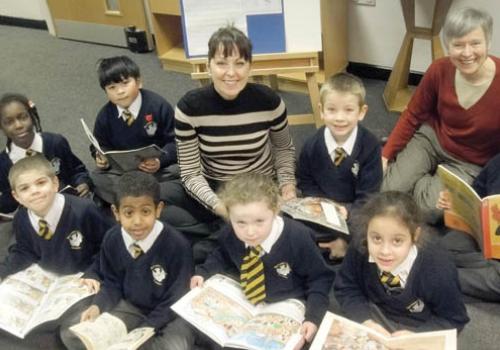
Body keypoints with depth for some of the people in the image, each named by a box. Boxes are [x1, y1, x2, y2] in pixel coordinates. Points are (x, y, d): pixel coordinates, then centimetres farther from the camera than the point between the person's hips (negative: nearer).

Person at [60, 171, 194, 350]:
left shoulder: (177, 245, -24)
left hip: (169, 313, -3)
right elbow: (112, 283, 5)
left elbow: (177, 298, -16)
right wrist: (98, 306, -15)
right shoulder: (111, 240, -10)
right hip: (130, 306, 4)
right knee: (70, 333, -8)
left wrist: (144, 330, -23)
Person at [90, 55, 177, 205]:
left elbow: (174, 141, -9)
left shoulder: (158, 105, -11)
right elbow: (102, 145, 12)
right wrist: (101, 157, -13)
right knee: (97, 180, -22)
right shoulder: (105, 115, -1)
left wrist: (161, 160, -28)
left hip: (158, 166, -3)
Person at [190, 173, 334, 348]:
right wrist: (204, 272, -3)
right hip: (245, 302, 3)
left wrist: (313, 317, -22)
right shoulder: (229, 235, -15)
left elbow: (319, 279, -13)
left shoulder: (298, 237, -27)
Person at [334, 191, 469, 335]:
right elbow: (345, 289, -6)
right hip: (375, 315, 1)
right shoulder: (358, 251, -22)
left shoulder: (438, 269, -28)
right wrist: (366, 321, -22)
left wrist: (415, 336, -27)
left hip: (419, 327, -1)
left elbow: (454, 319, -14)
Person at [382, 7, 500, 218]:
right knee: (389, 190, -17)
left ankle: (422, 181, 10)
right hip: (432, 138, 2)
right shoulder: (439, 70, -17)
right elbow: (412, 116, -3)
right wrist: (386, 155, -8)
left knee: (430, 209, -22)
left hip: (471, 164, -1)